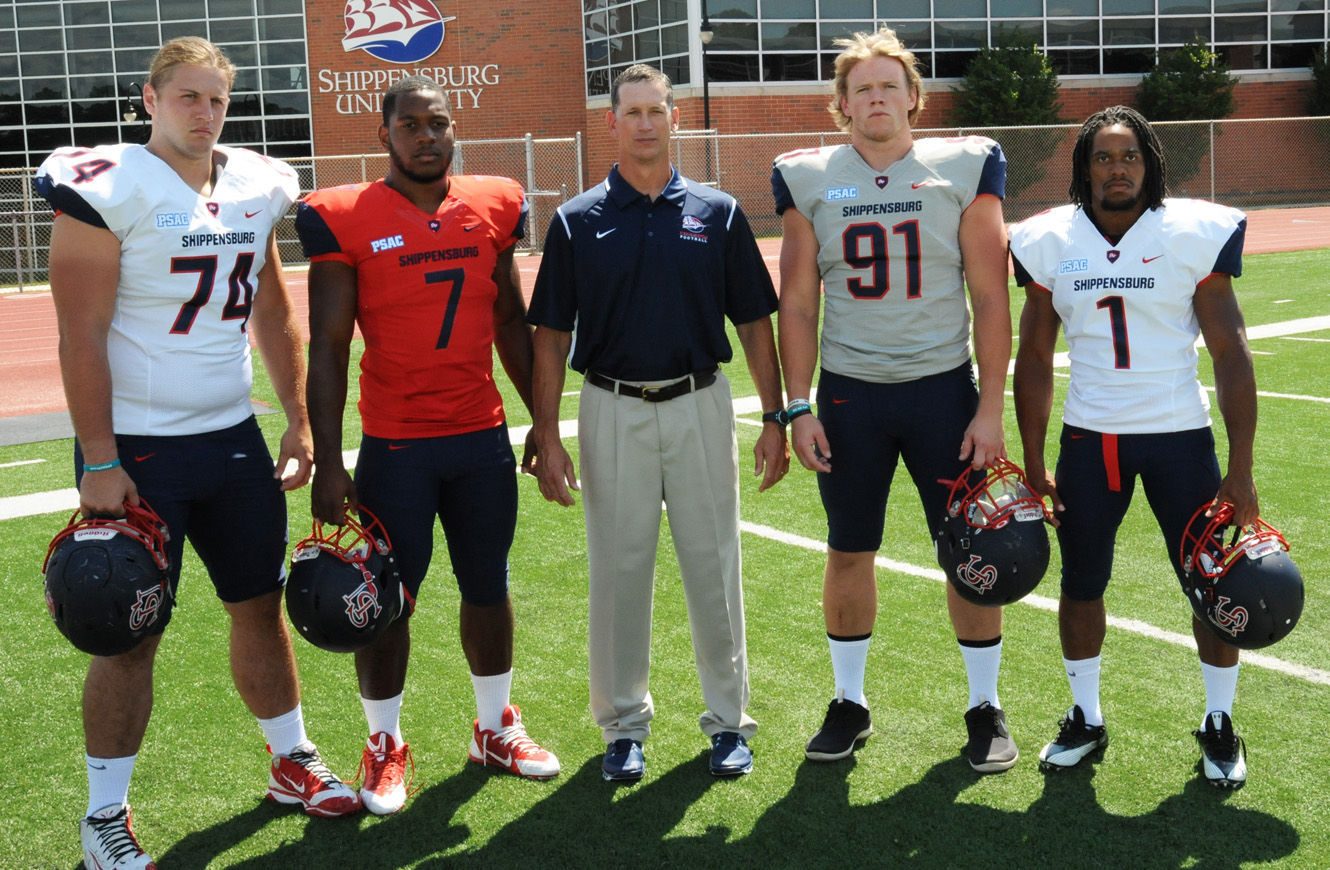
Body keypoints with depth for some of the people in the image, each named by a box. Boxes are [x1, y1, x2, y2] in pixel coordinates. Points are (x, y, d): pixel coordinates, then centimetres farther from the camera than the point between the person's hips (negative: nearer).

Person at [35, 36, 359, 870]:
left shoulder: (256, 186, 7)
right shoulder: (107, 189, -12)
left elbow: (275, 315, 15)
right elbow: (81, 334, -14)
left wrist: (300, 421, 12)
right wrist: (99, 461, -17)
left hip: (233, 437, 6)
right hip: (138, 448, -5)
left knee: (262, 602, 15)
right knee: (130, 634, 1)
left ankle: (292, 761, 33)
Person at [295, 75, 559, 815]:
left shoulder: (494, 206, 4)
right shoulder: (346, 219, -7)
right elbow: (328, 348, -7)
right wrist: (328, 463, -10)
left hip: (485, 436, 4)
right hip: (395, 444, -3)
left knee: (488, 586, 14)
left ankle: (496, 729, 33)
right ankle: (386, 746, 23)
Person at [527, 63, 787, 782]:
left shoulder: (717, 213, 4)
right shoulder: (578, 221, 2)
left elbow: (754, 322, 6)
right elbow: (551, 336, 2)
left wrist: (775, 418, 1)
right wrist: (546, 437, -4)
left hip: (701, 406, 0)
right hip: (613, 412, 0)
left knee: (714, 567, 6)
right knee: (619, 569, 7)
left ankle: (728, 720, 20)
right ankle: (624, 725, 21)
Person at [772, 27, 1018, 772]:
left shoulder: (964, 171, -2)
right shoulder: (810, 181, 2)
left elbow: (991, 298, -2)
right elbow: (798, 304, 5)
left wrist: (990, 409, -6)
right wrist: (799, 408, -1)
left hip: (943, 388, -1)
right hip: (849, 394, 1)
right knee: (849, 552, 8)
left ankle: (986, 706, 19)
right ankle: (850, 703, 24)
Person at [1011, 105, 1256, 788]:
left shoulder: (1195, 234, -6)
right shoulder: (1051, 243, 0)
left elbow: (1231, 355, -5)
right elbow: (1035, 360, 7)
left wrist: (1241, 471, -9)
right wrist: (1032, 465, 4)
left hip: (1180, 436, -1)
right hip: (1089, 439, 2)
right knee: (1080, 584, 7)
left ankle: (1219, 724, 24)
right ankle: (1086, 718, 28)